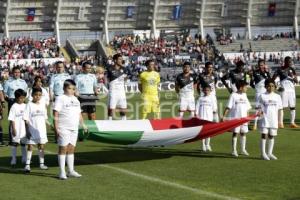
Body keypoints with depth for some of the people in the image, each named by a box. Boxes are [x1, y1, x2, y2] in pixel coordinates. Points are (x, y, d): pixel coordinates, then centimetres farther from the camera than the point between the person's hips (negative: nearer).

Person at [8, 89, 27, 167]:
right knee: (14, 144, 1)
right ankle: (13, 160, 6)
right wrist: (13, 129, -15)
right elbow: (11, 119, -12)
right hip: (16, 129, -5)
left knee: (24, 143, 13)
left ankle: (24, 159, 24)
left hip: (24, 129, 5)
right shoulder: (14, 106, -10)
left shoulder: (25, 106, 6)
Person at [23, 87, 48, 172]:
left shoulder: (43, 104, 6)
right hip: (32, 130, -4)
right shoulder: (29, 105, -7)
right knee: (30, 147, -2)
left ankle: (42, 163, 18)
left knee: (41, 146, 9)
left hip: (41, 130, 4)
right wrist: (27, 131, -12)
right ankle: (27, 165, 0)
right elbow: (26, 119, -8)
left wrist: (45, 130, 10)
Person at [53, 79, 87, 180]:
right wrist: (56, 128, -18)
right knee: (63, 149, -4)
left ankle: (71, 171, 16)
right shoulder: (60, 99, -6)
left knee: (71, 149, 10)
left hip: (74, 128, 7)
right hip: (64, 128, -7)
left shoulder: (75, 99, 17)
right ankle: (62, 172, 0)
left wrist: (83, 124, 18)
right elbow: (56, 114, -12)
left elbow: (79, 113, 25)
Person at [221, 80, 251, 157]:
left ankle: (243, 150, 18)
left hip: (244, 118, 5)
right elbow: (228, 107, -11)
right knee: (235, 133, -1)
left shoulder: (244, 95, 10)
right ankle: (234, 150, 5)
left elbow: (247, 107, 16)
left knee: (243, 133, 9)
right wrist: (223, 116, -18)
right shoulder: (233, 95, -7)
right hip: (235, 118, -5)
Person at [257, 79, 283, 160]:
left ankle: (270, 153, 14)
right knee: (264, 135, -2)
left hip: (274, 119, 3)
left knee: (271, 136, 7)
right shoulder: (262, 96, -1)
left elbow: (279, 109, 9)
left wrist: (279, 120, 6)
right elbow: (260, 107, 0)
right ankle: (263, 153, 3)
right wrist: (260, 112, -21)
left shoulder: (277, 97, 6)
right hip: (265, 118, -3)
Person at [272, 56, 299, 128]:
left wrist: (292, 76, -13)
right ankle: (280, 123, -6)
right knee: (282, 106, -8)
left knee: (293, 106, 5)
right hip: (284, 90, -5)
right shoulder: (280, 70, -4)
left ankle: (292, 123, 11)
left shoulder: (292, 69, 10)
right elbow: (273, 79, -2)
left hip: (292, 90, 5)